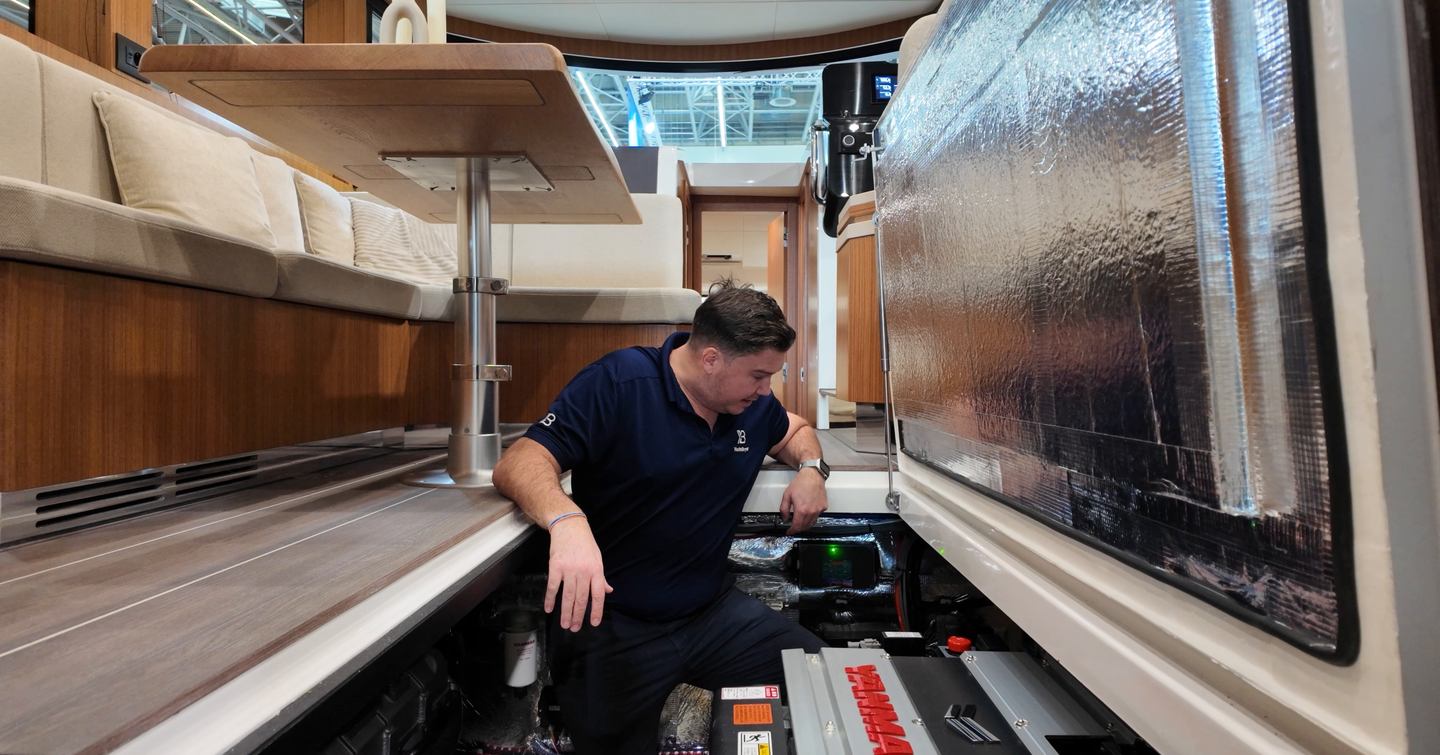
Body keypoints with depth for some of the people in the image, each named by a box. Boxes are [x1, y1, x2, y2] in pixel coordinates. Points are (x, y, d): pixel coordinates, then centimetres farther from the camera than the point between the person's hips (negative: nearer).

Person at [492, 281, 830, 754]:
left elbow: (795, 432, 24)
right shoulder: (619, 382, -16)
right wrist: (567, 520, -42)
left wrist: (811, 468, 1)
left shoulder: (753, 404, 3)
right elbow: (519, 464, -21)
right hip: (611, 622, -4)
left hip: (712, 610, 5)